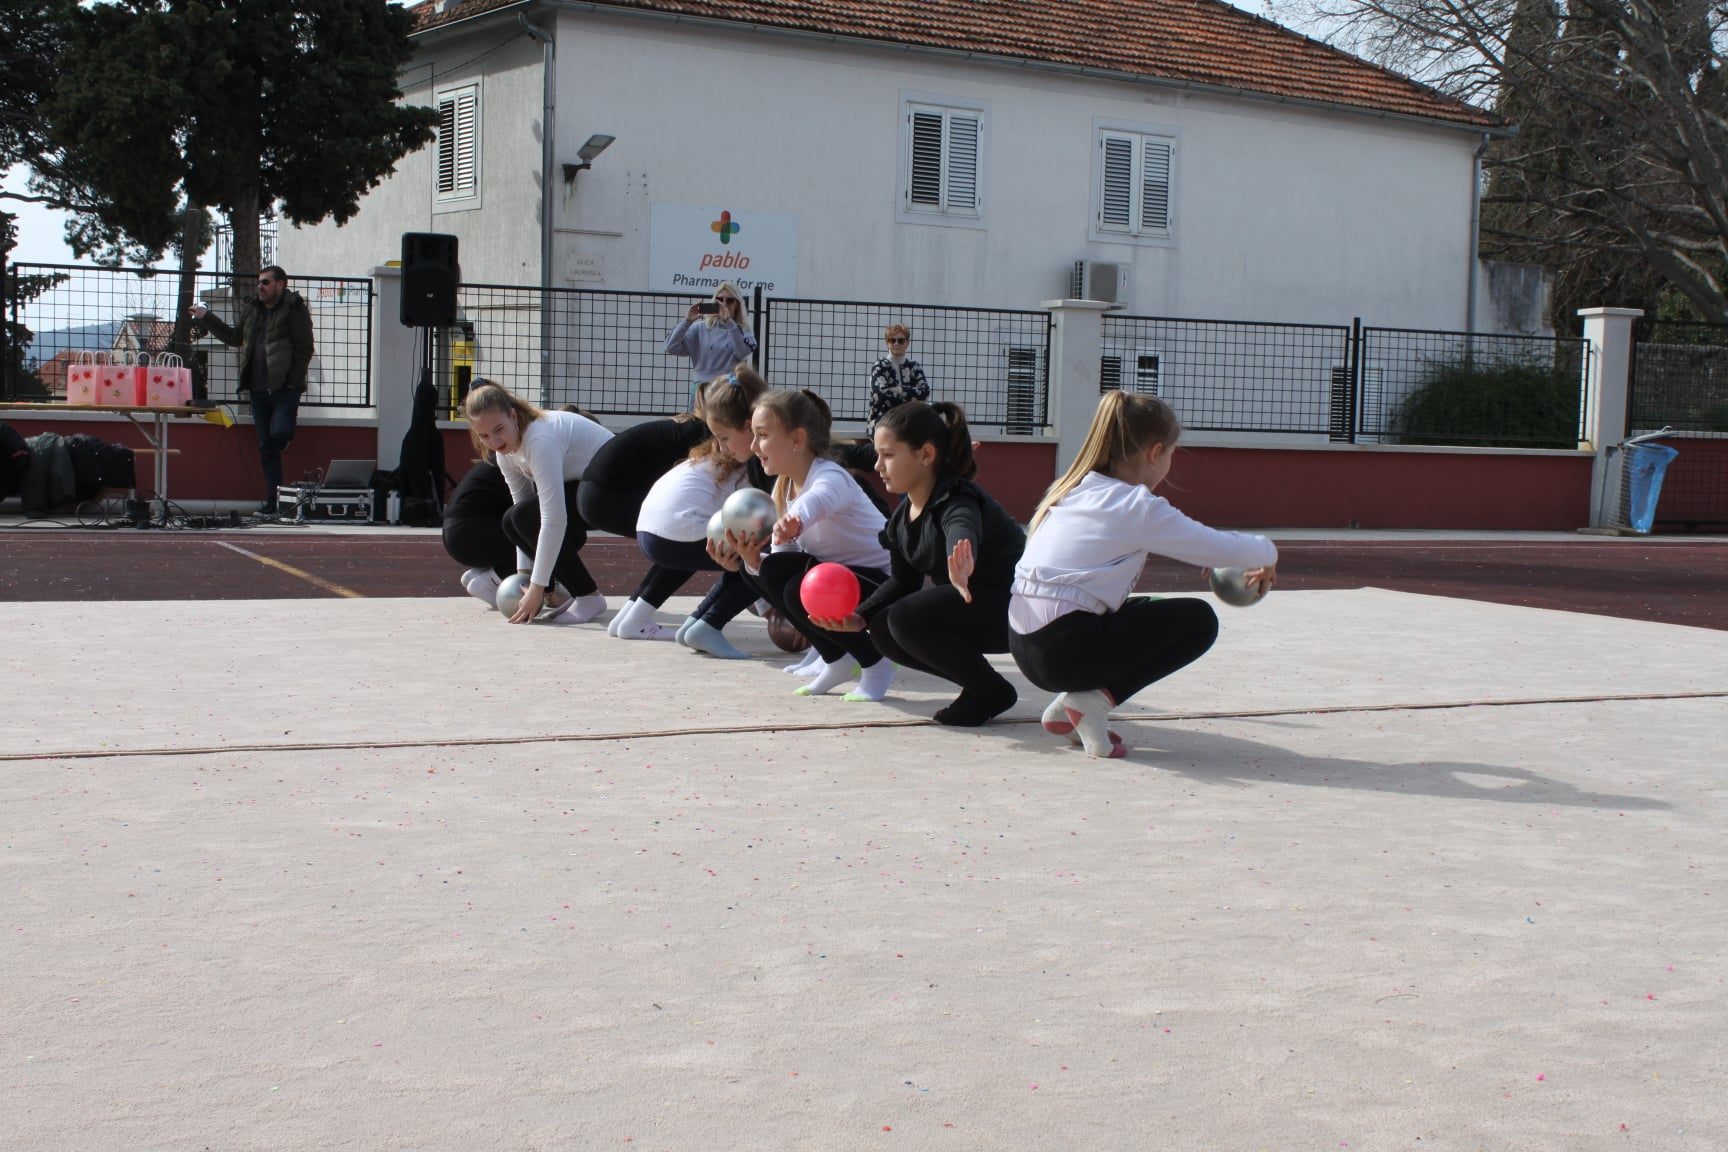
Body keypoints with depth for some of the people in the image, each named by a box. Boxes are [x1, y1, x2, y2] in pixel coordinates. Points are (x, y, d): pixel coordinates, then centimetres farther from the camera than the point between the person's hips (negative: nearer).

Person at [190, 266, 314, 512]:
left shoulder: (294, 309, -4)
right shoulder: (252, 310, 18)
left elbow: (304, 348, -9)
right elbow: (234, 338, 28)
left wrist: (294, 381, -15)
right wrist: (207, 318, 25)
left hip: (284, 388, -7)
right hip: (258, 388, 7)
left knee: (279, 433, -24)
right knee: (266, 446, 6)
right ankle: (273, 501, 10)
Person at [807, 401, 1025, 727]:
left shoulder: (957, 501, -26)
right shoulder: (903, 516, 2)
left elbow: (963, 531, -51)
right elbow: (902, 581, 10)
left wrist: (960, 565, -76)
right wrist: (859, 617, -8)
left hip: (1009, 606, -9)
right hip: (967, 605, 9)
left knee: (906, 618, -25)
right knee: (882, 631, -4)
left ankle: (992, 691, -6)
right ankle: (980, 683, 8)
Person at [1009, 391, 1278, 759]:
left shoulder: (1074, 490, 15)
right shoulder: (1138, 507, -8)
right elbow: (1222, 548, -3)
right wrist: (1266, 554, 19)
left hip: (1024, 645, 8)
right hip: (1063, 648, -8)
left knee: (1143, 610, 30)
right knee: (1199, 619, 6)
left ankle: (1067, 707, 14)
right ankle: (1093, 700, -4)